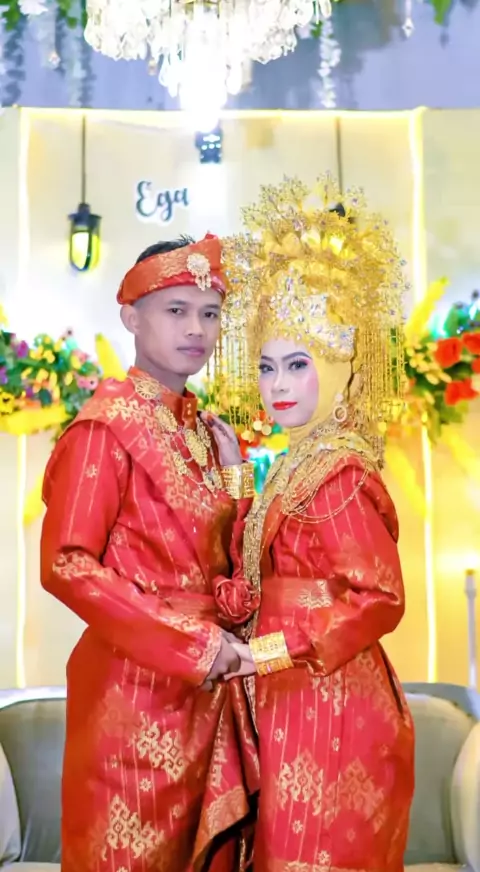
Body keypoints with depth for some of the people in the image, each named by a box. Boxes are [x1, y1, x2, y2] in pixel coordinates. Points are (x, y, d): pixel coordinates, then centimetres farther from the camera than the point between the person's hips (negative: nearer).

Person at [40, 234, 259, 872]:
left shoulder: (199, 428, 9)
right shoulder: (109, 423, -12)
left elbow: (223, 560, 12)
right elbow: (66, 567, -19)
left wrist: (233, 469, -1)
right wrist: (189, 645, -18)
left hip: (209, 685, 7)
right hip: (139, 681, -7)